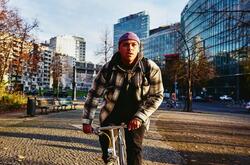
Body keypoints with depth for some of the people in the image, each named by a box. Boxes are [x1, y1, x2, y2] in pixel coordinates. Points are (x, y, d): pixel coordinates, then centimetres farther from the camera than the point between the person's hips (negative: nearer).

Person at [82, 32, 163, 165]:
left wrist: (139, 116, -25)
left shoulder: (151, 68, -17)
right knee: (105, 143, 1)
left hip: (136, 116, -1)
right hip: (111, 113, 1)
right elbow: (94, 94, -9)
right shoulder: (108, 68, -15)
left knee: (134, 149, -12)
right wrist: (86, 121, -11)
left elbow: (156, 96, -14)